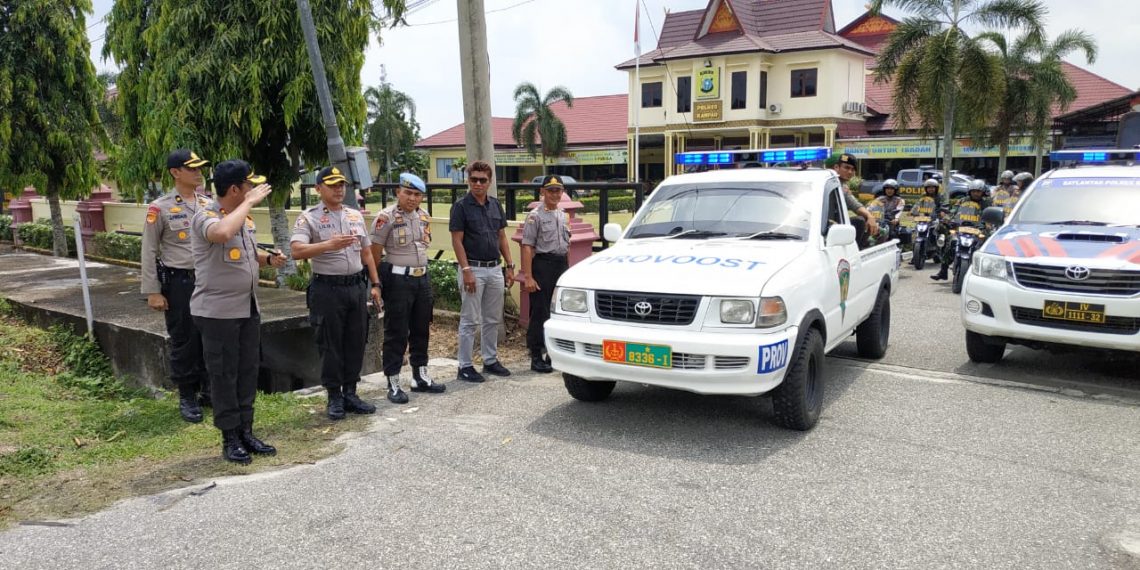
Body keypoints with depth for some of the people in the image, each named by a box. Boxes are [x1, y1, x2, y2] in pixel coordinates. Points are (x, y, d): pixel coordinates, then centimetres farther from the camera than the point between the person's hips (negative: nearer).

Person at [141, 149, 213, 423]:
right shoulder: (160, 208, -7)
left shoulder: (209, 205, 7)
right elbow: (149, 252, -6)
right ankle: (187, 397, 17)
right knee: (184, 341, 4)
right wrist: (152, 292, -10)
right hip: (178, 282, -4)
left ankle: (209, 390, 25)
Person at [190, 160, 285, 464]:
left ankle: (246, 432, 24)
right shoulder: (205, 216, -16)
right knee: (224, 375, 2)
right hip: (218, 312, -8)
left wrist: (269, 258, 2)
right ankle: (230, 439, 12)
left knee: (248, 371, 13)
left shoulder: (245, 218, 10)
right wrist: (249, 203, -28)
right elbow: (222, 233, -41)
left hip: (249, 308, 8)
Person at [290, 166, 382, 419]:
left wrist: (375, 284, 11)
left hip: (357, 286, 5)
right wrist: (328, 245, -32)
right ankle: (334, 397, 14)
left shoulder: (356, 215, 12)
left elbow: (366, 252, 17)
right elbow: (296, 251, -19)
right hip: (327, 289, -5)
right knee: (331, 345, 2)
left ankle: (350, 393, 21)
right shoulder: (309, 218, -5)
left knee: (356, 342, 9)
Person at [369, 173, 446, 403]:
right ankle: (393, 384, 10)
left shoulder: (424, 217, 9)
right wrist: (376, 283, -11)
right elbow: (374, 254, -10)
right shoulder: (386, 217, -11)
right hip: (398, 280, -7)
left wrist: (424, 273, 15)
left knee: (421, 330, 15)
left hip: (422, 278, 7)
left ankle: (421, 377, 28)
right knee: (396, 333, 0)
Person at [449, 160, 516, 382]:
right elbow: (457, 241, -11)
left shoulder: (495, 205, 9)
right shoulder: (461, 206, -8)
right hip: (473, 269, -6)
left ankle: (491, 360, 24)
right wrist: (466, 270, -18)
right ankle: (465, 366, 8)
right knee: (469, 320, 0)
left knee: (493, 319, 13)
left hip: (495, 269, 6)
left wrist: (510, 265, 7)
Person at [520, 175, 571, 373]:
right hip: (543, 264, -7)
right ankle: (536, 357, 4)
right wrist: (528, 277, -18)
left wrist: (568, 269, 14)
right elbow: (527, 247, -11)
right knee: (539, 312, -3)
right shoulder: (535, 216, -6)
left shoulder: (564, 215, 16)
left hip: (562, 265, 7)